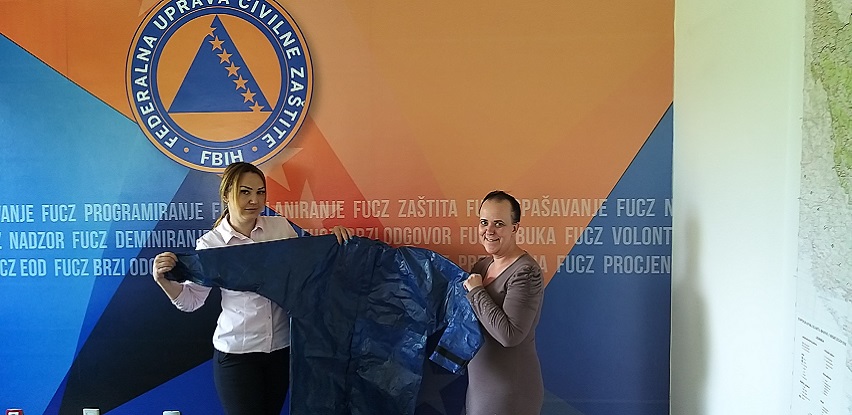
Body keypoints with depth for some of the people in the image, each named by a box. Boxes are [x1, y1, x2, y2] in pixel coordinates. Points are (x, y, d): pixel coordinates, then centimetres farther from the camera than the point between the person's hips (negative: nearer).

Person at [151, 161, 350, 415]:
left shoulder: (281, 227, -3)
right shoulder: (210, 244, -7)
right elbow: (191, 300, -2)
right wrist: (163, 280, -19)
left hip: (282, 346, 3)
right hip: (236, 352, -3)